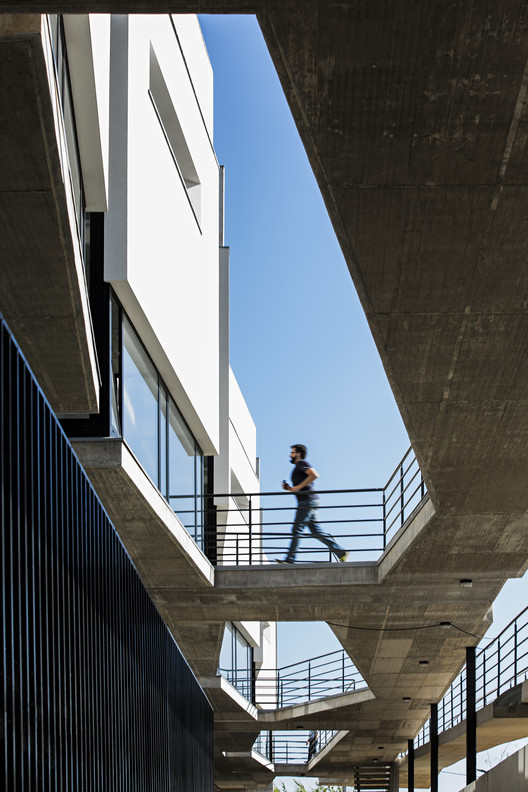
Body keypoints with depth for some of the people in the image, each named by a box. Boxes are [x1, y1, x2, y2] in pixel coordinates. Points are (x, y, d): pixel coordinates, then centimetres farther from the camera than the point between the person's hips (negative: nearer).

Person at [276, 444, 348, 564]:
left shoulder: (302, 463, -2)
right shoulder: (298, 467, 28)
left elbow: (314, 475, -20)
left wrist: (298, 487, -17)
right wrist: (289, 488, 17)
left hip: (307, 501, -10)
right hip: (306, 503, 10)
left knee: (296, 530, -9)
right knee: (316, 532, 5)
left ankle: (290, 559, -10)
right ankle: (340, 552, 2)